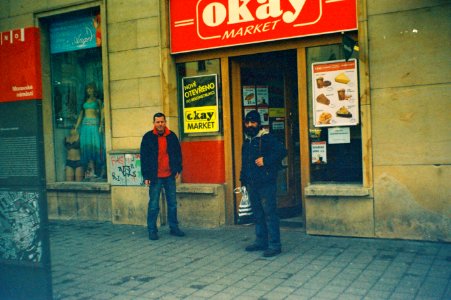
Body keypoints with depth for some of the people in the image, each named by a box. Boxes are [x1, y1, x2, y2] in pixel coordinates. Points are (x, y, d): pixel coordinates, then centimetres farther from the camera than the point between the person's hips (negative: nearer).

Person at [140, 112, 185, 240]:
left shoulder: (172, 136, 5)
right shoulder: (148, 137, -3)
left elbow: (178, 153, 14)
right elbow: (144, 157, -3)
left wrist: (178, 169, 6)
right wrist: (146, 176, -6)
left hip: (170, 176, 3)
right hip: (155, 177, -3)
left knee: (172, 203, 9)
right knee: (153, 205, 0)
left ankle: (174, 228, 20)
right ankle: (152, 230, 9)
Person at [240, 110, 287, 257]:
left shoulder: (267, 138, -6)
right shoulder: (246, 142, 18)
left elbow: (282, 151, -17)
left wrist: (265, 160, -20)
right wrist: (243, 179, 20)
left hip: (266, 183, -8)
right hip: (251, 184, 8)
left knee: (270, 214, -7)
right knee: (258, 214, 14)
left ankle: (274, 245, -3)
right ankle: (261, 241, 23)